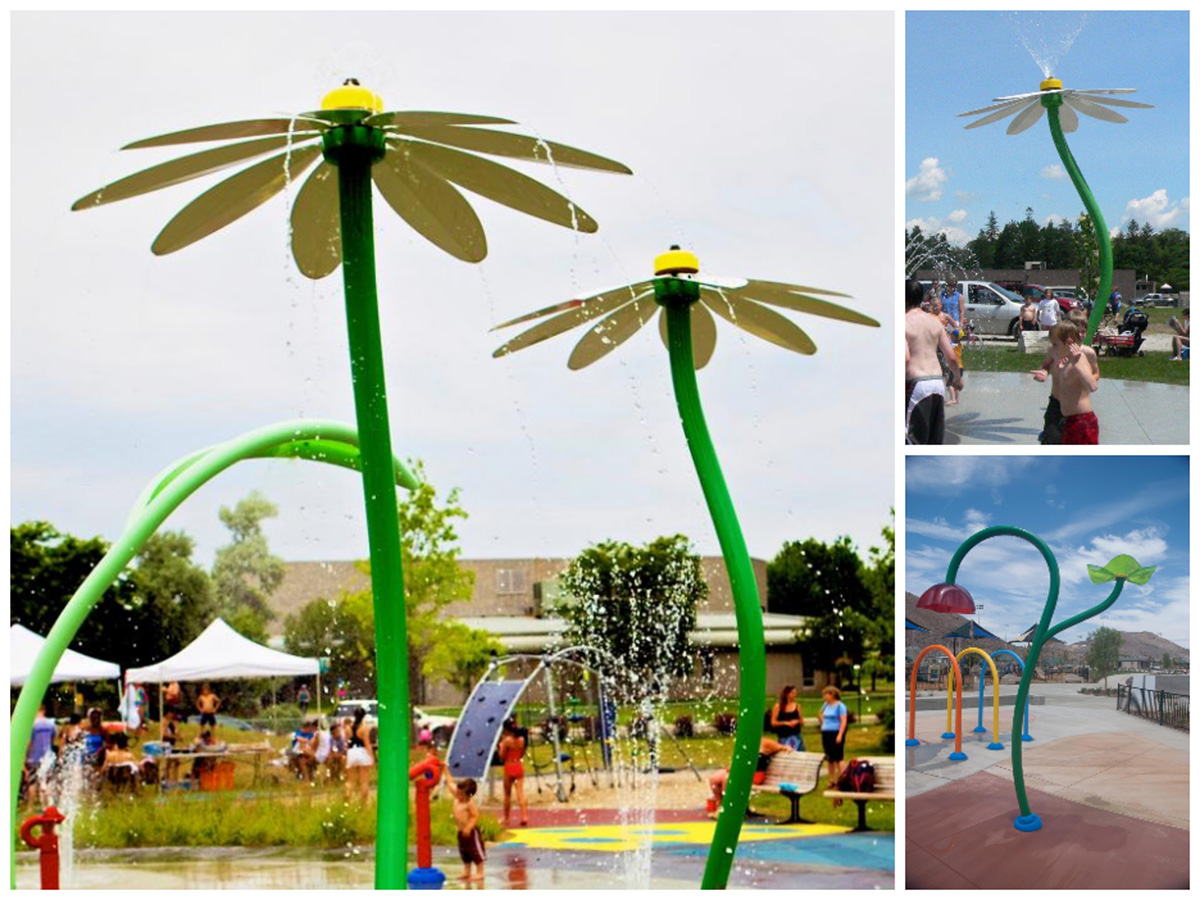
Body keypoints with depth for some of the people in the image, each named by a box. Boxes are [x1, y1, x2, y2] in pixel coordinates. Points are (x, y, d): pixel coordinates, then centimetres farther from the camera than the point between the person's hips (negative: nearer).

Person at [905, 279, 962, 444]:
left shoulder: (903, 322, -8)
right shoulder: (934, 322, 10)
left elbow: (905, 358, -20)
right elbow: (951, 356, 11)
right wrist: (958, 378, 28)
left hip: (916, 384, -6)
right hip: (938, 383, 6)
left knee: (913, 439, -3)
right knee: (935, 439, 14)